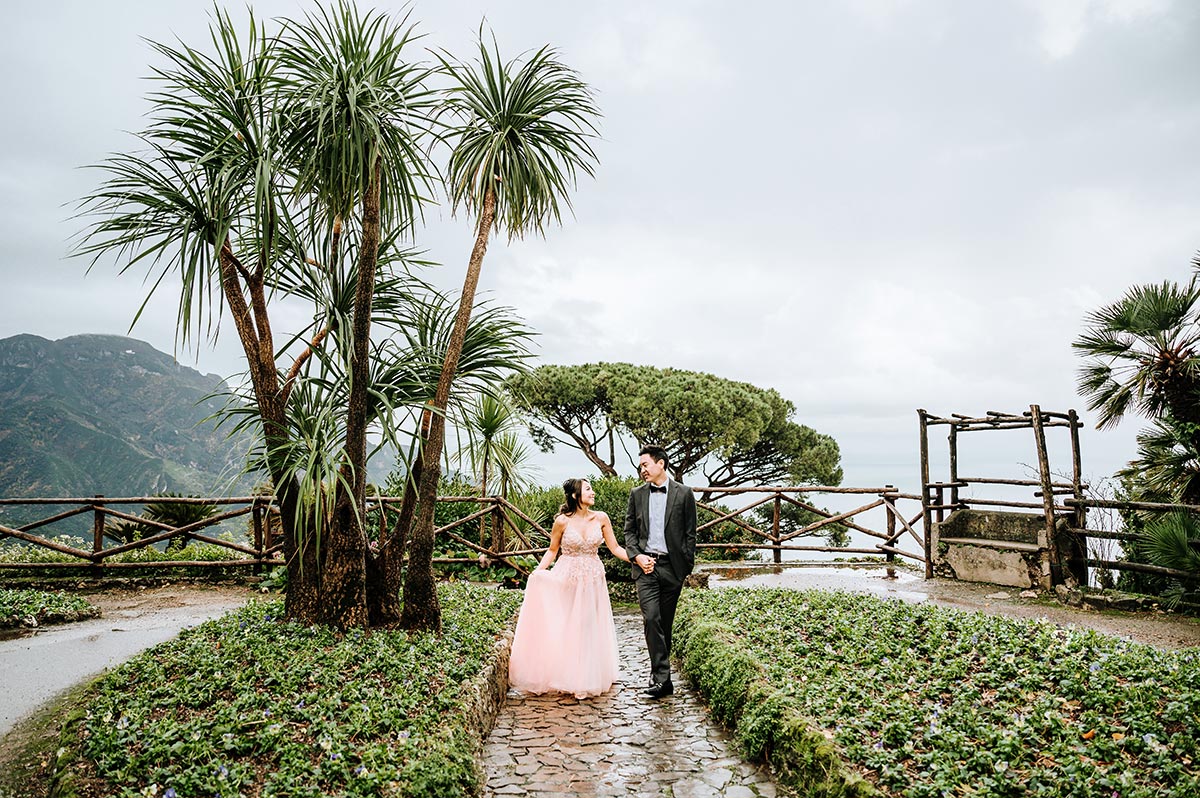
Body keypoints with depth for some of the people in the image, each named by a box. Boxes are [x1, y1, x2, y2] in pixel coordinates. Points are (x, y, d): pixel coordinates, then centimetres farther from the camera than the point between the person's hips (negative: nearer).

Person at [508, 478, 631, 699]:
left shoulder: (601, 518, -3)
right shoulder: (562, 521, -10)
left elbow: (615, 548, 1)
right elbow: (552, 550, 1)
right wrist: (538, 571, -12)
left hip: (593, 580, 2)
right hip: (566, 579, -2)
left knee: (590, 628, 9)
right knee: (564, 628, 4)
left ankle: (589, 678, 24)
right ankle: (564, 677, 20)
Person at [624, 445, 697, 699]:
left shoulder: (683, 493, 2)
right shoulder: (637, 494, 9)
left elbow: (690, 533, 3)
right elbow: (629, 530, 12)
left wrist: (688, 566, -1)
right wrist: (636, 556, -4)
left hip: (673, 566, -1)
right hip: (646, 564, 1)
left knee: (665, 622, 7)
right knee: (651, 619, -10)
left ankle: (659, 671, 20)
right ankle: (662, 678, -9)